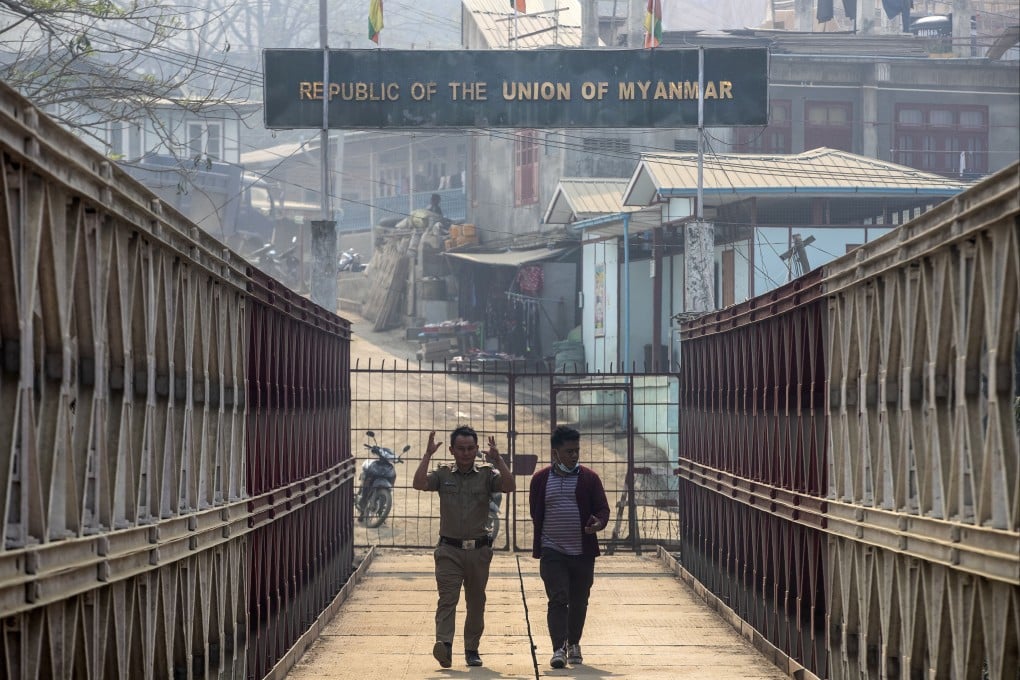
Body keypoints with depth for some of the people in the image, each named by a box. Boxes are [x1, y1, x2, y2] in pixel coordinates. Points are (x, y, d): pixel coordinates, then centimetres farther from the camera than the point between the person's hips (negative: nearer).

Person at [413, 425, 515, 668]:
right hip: (449, 550, -1)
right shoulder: (443, 474, 5)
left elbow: (509, 486, -11)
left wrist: (497, 459, -18)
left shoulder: (487, 474, 4)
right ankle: (444, 644, -27)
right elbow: (419, 484, -10)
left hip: (479, 550, 1)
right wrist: (428, 455, -13)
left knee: (476, 602, 9)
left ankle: (472, 649, 19)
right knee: (447, 598, -15)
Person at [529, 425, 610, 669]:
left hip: (583, 552, 1)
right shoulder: (541, 479, 5)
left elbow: (603, 508, 3)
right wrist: (539, 544, 9)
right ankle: (559, 649, -17)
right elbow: (536, 513, 13)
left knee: (579, 601, 10)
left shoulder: (589, 478, 3)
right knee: (557, 600, -13)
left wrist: (598, 524, -19)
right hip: (552, 551, -1)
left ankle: (574, 643, 28)